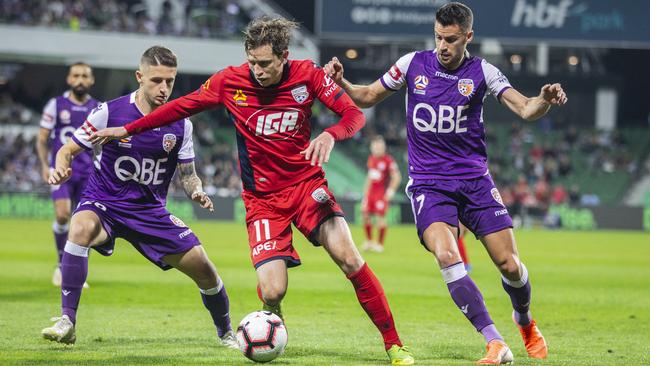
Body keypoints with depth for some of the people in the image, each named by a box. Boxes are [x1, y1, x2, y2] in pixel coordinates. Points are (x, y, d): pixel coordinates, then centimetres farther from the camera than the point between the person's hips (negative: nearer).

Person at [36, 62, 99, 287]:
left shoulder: (98, 109, 7)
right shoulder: (55, 105, 2)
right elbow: (42, 140, 5)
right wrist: (45, 165, -8)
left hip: (88, 173, 2)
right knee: (62, 215, -18)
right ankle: (61, 264, 3)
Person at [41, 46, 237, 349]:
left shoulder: (180, 124, -2)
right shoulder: (109, 112, -13)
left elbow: (188, 175, 7)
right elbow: (68, 150, -5)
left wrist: (197, 193, -16)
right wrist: (61, 169, -28)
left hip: (151, 211, 3)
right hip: (103, 204, -3)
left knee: (203, 268, -4)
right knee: (81, 228, -38)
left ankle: (226, 334, 25)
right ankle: (67, 322, -31)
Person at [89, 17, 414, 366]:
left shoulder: (306, 75, -8)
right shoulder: (230, 81, -6)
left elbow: (354, 114, -8)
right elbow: (181, 107, 7)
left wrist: (329, 135, -30)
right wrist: (126, 130, 12)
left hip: (307, 183, 0)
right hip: (262, 198, 0)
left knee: (349, 258, -21)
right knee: (272, 292, -16)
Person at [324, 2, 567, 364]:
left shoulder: (481, 72, -2)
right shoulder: (413, 64, 1)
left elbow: (525, 110, -10)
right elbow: (368, 97, 13)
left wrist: (545, 100, -32)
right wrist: (341, 82, -7)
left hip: (475, 180, 1)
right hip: (428, 183, -1)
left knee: (509, 264, -3)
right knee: (447, 256, -26)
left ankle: (525, 320, 32)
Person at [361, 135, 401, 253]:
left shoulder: (388, 160, -11)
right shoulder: (371, 159, 12)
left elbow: (397, 177, -11)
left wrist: (391, 190, -16)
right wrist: (365, 193, 21)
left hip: (382, 193, -7)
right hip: (371, 192, 7)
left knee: (380, 217, -8)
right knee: (365, 215, 5)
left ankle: (380, 244, 0)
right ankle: (368, 241, 20)